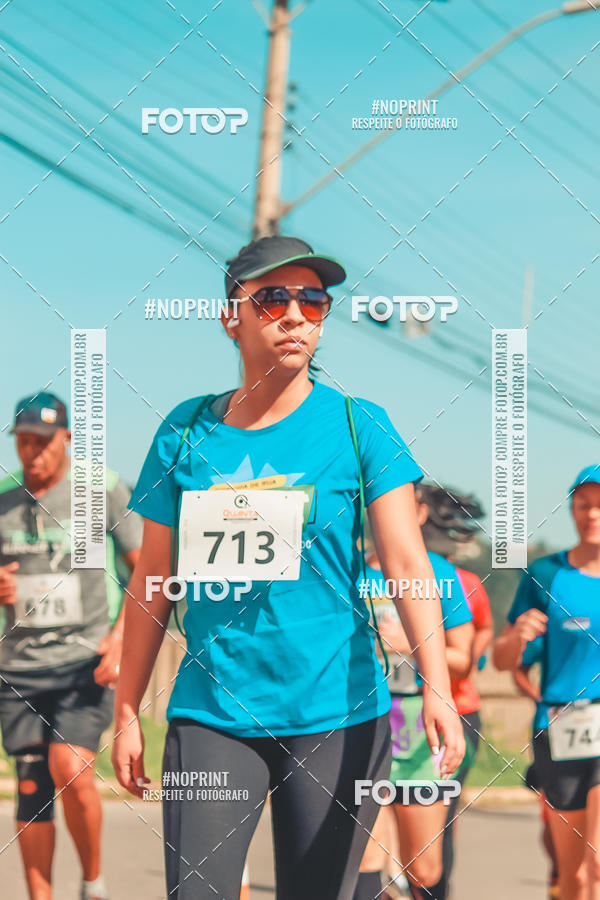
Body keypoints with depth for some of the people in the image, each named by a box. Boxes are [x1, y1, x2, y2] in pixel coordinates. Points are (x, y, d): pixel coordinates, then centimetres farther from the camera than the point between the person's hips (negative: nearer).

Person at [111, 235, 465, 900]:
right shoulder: (185, 432, 6)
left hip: (336, 716, -1)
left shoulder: (358, 424, 0)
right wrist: (126, 713, 9)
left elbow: (406, 560, -9)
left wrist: (437, 688, -22)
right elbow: (154, 581, 11)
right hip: (210, 715, 1)